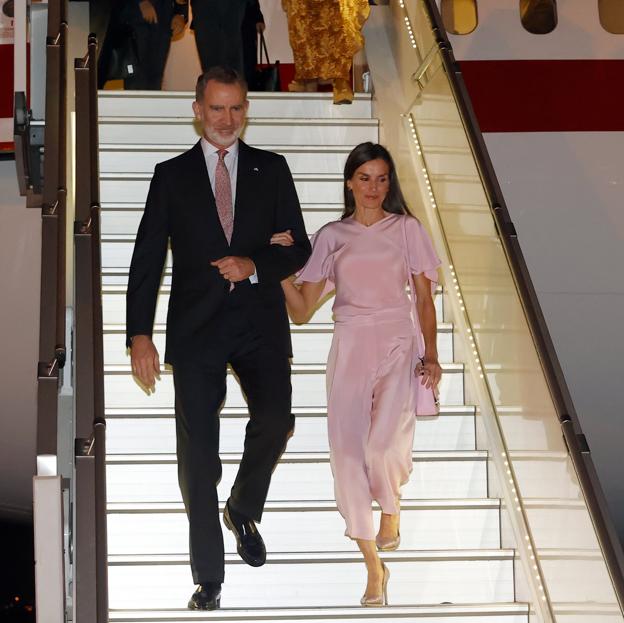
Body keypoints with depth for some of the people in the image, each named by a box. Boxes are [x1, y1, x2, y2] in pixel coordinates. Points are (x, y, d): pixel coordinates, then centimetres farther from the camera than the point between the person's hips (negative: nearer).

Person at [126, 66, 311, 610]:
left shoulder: (271, 169, 11)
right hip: (196, 326, 0)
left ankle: (244, 510, 12)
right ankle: (209, 580, 5)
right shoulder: (172, 175, 9)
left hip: (259, 322, 0)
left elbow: (298, 247, 10)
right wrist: (139, 335, -2)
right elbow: (147, 259, 6)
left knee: (275, 419, -20)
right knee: (197, 451, -2)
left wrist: (254, 266, -10)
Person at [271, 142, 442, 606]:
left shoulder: (406, 229, 8)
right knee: (348, 451, -8)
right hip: (350, 346, 2)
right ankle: (375, 566, 3)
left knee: (384, 443, -22)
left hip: (398, 345, -2)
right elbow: (302, 310, 9)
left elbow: (424, 296, 6)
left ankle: (391, 507, 15)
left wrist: (430, 355, -5)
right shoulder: (331, 237, 11)